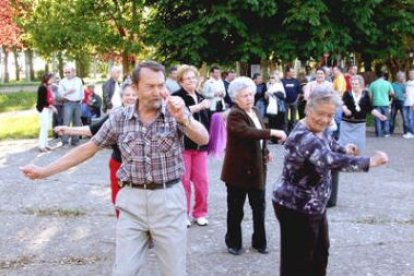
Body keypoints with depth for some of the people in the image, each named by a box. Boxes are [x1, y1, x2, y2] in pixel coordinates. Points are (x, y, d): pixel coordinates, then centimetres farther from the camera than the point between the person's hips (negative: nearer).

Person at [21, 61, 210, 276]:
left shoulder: (175, 112, -6)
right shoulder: (119, 118, 0)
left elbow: (203, 140, -20)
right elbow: (89, 147, 8)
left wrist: (183, 118, -41)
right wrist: (44, 171, 8)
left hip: (169, 198, -1)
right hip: (132, 200, 1)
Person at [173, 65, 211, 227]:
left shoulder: (201, 98, 14)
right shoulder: (177, 96, -4)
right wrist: (199, 106, -30)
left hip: (200, 146, 5)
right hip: (183, 145, -5)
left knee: (202, 181, 6)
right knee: (183, 181, -1)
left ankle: (200, 213, 20)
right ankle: (183, 214, 12)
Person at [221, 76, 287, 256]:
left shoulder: (255, 112, 10)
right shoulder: (234, 115, -16)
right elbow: (247, 132, -35)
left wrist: (266, 151, 8)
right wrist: (272, 132, -39)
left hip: (257, 169, 7)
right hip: (238, 169, -7)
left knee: (259, 207, 13)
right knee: (235, 209, 6)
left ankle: (259, 241, 27)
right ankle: (233, 243, 21)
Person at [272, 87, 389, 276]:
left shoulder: (320, 130, 1)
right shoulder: (303, 138, -31)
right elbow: (331, 161, -45)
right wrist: (370, 161, -39)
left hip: (313, 206, 10)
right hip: (295, 208, -10)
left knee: (320, 251, 26)